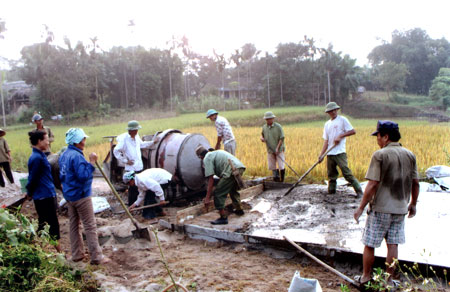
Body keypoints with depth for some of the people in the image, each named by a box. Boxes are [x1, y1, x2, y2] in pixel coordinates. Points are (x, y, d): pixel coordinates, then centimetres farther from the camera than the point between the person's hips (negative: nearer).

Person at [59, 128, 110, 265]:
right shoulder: (76, 156, -22)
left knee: (74, 225, 16)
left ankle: (77, 254, 25)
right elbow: (84, 176, -27)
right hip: (81, 196, -10)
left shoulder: (64, 155, 9)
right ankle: (96, 256, 2)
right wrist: (92, 162, -24)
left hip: (69, 195, 10)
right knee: (90, 226, -2)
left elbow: (62, 176, 16)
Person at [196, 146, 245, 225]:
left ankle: (223, 218, 2)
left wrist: (207, 198, -3)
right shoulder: (216, 153, 31)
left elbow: (211, 179, -4)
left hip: (232, 170, -10)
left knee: (218, 194, 0)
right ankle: (239, 209, 47)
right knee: (233, 190, 33)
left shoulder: (207, 159, 4)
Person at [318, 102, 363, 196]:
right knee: (331, 174, 9)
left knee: (346, 173, -13)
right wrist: (321, 154, 3)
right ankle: (331, 192, 18)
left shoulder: (342, 119, 2)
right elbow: (326, 140, 12)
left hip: (340, 152, -5)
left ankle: (359, 191, -8)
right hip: (330, 153, 5)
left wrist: (340, 136, -11)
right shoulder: (327, 124, 16)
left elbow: (353, 131, -3)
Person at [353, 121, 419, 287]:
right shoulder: (409, 155, 4)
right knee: (393, 245, 13)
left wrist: (361, 207, -11)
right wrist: (412, 204, 22)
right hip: (400, 209, 6)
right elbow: (415, 183, 9)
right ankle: (389, 280, 21)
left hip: (380, 208, -6)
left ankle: (365, 277, 20)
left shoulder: (380, 155, -14)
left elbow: (372, 185, -18)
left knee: (370, 244, 8)